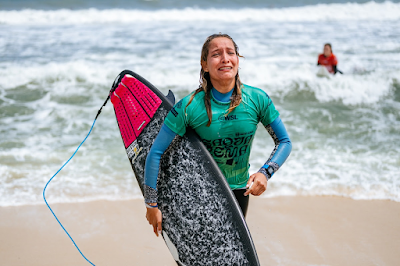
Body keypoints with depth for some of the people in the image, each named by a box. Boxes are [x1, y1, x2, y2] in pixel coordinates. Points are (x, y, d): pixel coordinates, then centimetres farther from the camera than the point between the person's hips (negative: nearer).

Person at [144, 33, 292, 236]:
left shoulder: (257, 99, -14)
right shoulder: (190, 106, -22)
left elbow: (284, 142, -3)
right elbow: (155, 153, -18)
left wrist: (265, 173, -20)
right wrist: (151, 204, -15)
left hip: (238, 190, 3)